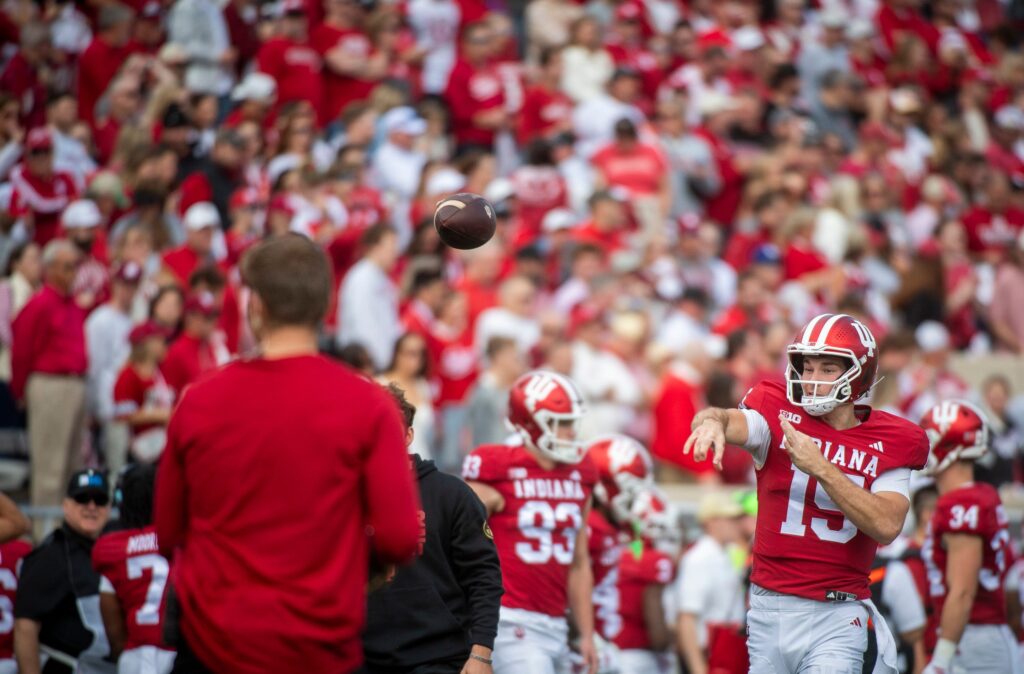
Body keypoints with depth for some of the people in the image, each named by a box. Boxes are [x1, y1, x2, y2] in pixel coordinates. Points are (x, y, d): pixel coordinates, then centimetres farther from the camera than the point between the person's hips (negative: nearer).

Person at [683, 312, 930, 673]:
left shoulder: (890, 443, 1)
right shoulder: (778, 414, 2)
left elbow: (887, 525, -14)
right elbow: (733, 421, -20)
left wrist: (820, 467, -23)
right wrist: (712, 420, -45)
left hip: (835, 619, -2)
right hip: (768, 611, 2)